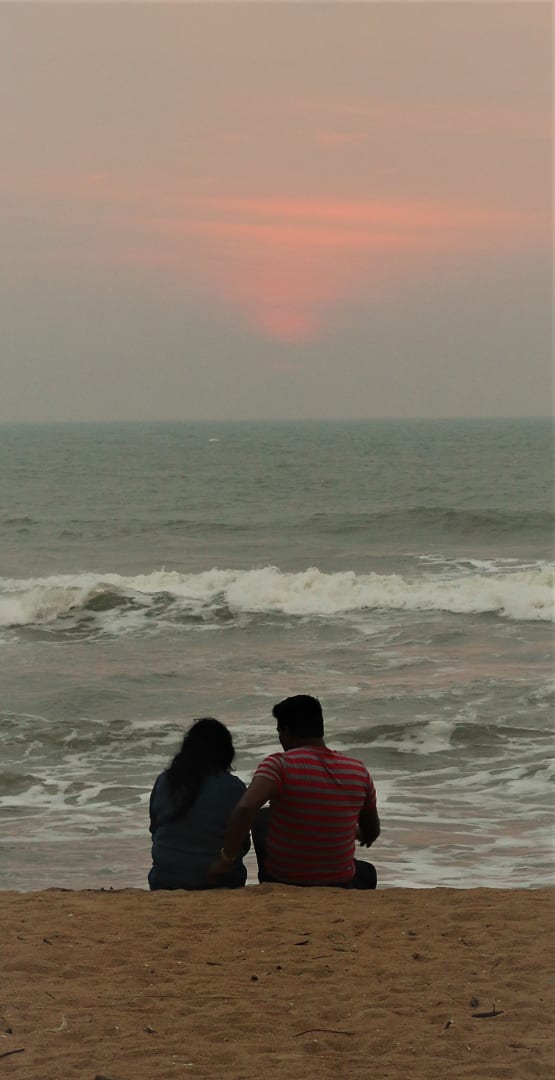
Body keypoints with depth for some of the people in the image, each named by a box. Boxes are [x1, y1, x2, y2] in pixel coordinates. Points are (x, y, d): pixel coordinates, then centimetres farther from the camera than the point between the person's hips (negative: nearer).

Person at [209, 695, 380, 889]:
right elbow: (372, 832, 7)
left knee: (261, 819, 29)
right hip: (339, 884, 2)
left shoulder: (279, 765, -20)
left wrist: (226, 858, -25)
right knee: (367, 873, 39)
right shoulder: (359, 772, -7)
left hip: (279, 881, -2)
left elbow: (245, 808, -38)